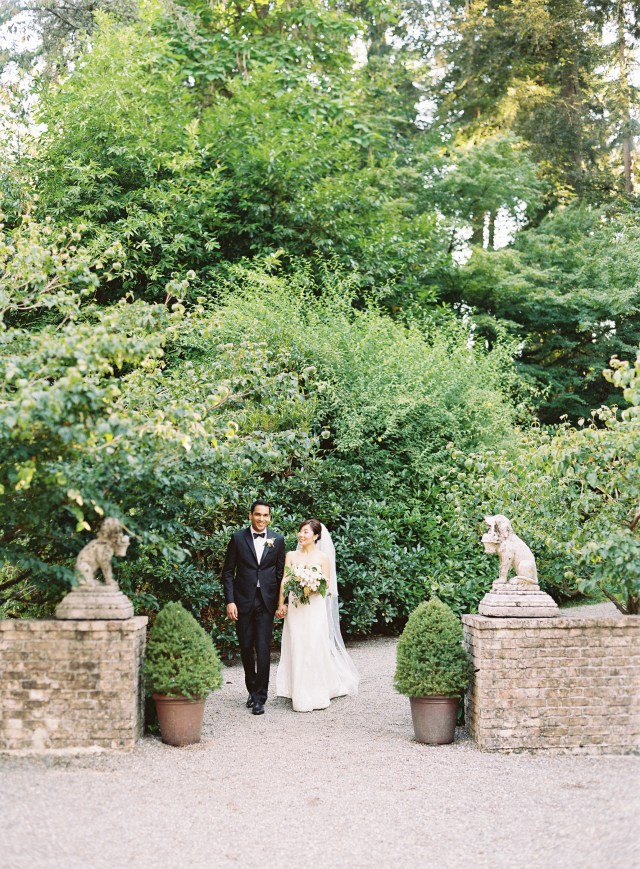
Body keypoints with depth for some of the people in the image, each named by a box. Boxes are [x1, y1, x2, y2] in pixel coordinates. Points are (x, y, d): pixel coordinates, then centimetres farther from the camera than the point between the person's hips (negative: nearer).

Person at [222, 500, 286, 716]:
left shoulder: (277, 540, 4)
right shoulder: (238, 538, 1)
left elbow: (281, 573, 7)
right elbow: (228, 572, 2)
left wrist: (282, 601, 0)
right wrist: (230, 601, -6)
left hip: (266, 601, 0)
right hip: (243, 601, 1)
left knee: (263, 649, -6)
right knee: (246, 647, 8)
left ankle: (260, 697, -1)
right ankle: (252, 689, 27)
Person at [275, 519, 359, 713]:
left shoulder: (323, 557, 2)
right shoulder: (291, 556, 8)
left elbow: (327, 584, 1)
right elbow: (285, 582, 3)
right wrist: (281, 604, -7)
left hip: (315, 607, -2)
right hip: (295, 607, 2)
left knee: (315, 648, -3)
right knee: (297, 649, 3)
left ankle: (317, 694, 7)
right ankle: (300, 695, 12)